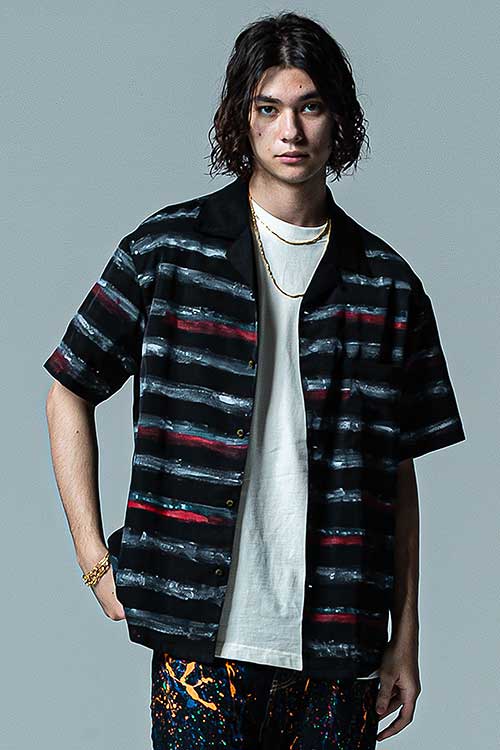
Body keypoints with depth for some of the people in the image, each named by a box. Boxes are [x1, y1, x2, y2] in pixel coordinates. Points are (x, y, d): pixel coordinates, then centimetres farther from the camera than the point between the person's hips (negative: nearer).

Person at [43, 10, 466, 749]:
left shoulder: (386, 282, 7)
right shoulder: (168, 249, 0)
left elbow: (400, 473, 10)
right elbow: (69, 394, 8)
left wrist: (406, 640, 8)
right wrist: (95, 561, 2)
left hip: (337, 642, 2)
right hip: (202, 638, -2)